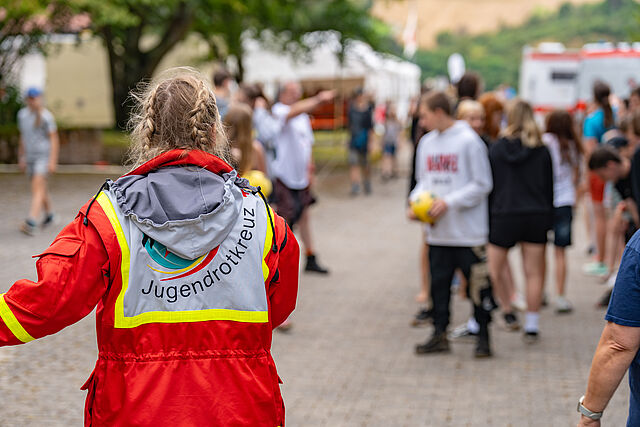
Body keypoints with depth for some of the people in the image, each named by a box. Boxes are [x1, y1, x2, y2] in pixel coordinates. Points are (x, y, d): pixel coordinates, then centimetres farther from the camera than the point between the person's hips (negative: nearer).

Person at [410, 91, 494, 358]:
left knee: (478, 285, 0)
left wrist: (449, 202, -16)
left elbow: (482, 185, -10)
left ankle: (483, 336, 12)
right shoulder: (427, 143, 10)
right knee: (438, 283, 10)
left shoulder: (469, 141, -10)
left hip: (469, 231, -6)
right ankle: (439, 334, 19)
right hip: (438, 231, 6)